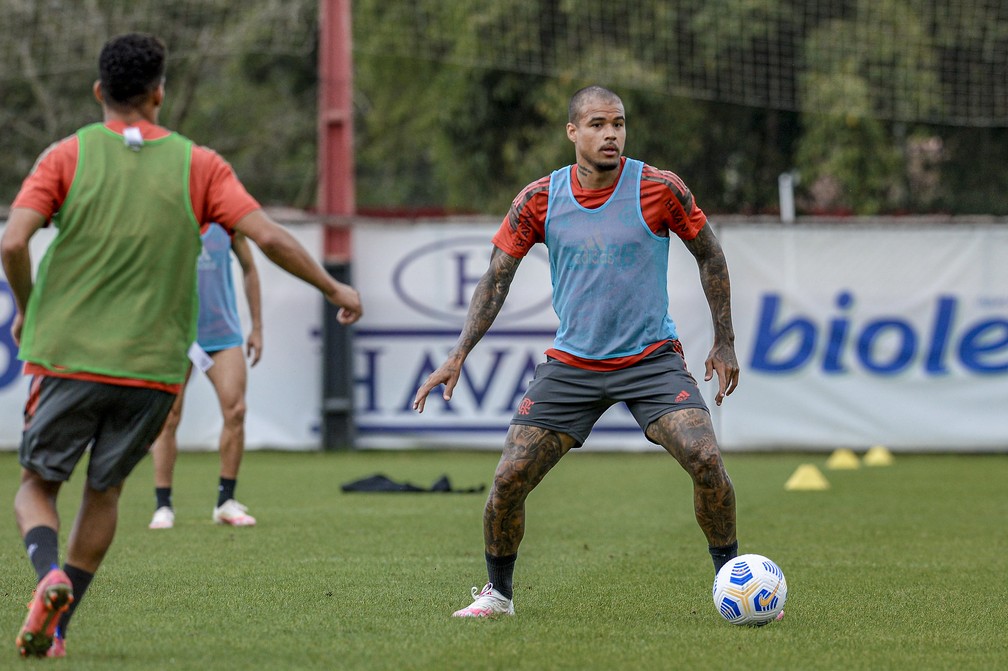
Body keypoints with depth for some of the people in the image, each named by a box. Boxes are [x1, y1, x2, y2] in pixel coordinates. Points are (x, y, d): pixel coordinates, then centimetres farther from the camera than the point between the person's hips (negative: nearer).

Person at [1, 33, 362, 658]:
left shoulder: (68, 155, -1)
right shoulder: (199, 165, 1)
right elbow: (269, 237, -4)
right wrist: (335, 288, 10)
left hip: (68, 355, -1)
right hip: (153, 366, 1)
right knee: (104, 491, 18)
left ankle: (51, 576, -18)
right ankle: (55, 627, 15)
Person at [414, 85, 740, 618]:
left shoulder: (659, 190, -9)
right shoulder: (538, 200, -5)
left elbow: (709, 256, 4)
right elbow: (496, 277, 3)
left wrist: (724, 343, 5)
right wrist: (458, 355, -6)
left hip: (651, 359, -2)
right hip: (570, 364, 2)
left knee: (705, 460, -22)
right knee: (508, 479, -7)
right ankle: (498, 593, 17)